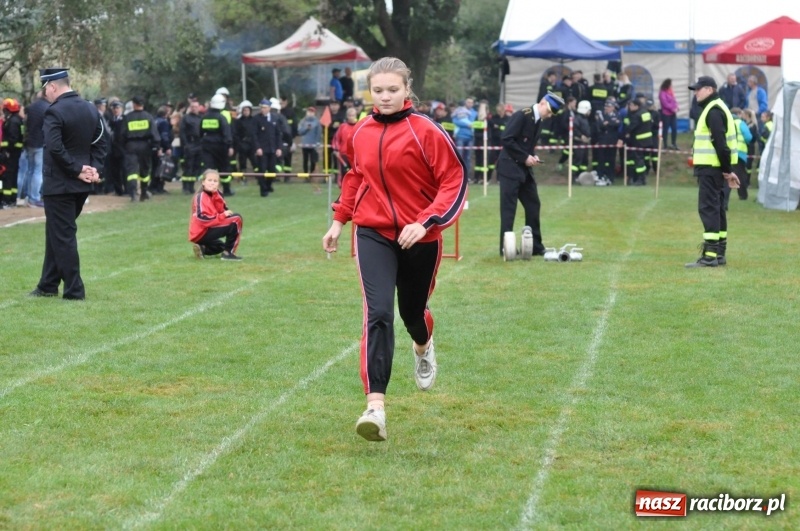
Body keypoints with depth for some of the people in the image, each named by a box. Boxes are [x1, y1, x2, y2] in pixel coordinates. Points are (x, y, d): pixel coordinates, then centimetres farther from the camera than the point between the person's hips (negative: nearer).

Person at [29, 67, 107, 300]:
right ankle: (48, 285, 23)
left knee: (62, 237, 0)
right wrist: (93, 169, -1)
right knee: (56, 233, 17)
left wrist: (77, 170, -17)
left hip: (59, 184, -8)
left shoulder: (55, 112, -16)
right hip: (81, 185, 8)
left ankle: (74, 290, 1)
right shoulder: (91, 109, 9)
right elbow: (100, 144, 8)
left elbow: (55, 148, -25)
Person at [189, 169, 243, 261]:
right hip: (202, 232, -10)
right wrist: (223, 216, -25)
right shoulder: (201, 197, -16)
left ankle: (202, 249, 14)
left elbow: (221, 211, -2)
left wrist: (216, 196, -16)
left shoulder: (214, 195, 10)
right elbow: (202, 218, -26)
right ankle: (228, 252, -15)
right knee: (236, 219, -18)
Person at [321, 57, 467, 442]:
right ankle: (375, 407, -23)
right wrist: (339, 220, 16)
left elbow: (455, 180, -12)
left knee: (412, 312, 17)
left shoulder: (426, 131, -12)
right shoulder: (361, 133, 1)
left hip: (419, 238, -1)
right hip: (373, 235, 1)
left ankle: (423, 347, 57)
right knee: (378, 313, -17)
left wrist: (426, 222, -22)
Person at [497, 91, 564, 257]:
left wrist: (531, 157, 0)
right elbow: (507, 140, -20)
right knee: (509, 208, -6)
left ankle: (535, 246, 15)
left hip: (524, 169, 9)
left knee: (533, 205, 9)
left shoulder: (538, 121, 11)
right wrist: (525, 157, -18)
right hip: (510, 168, -9)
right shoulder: (521, 115, -15)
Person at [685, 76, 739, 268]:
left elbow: (720, 143, -20)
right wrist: (727, 169, 16)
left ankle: (710, 255, -14)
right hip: (713, 167, 11)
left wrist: (727, 170, -19)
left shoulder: (713, 111, -14)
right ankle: (719, 254, 18)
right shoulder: (713, 109, 19)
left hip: (711, 168, -11)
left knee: (708, 208, -11)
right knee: (716, 208, 13)